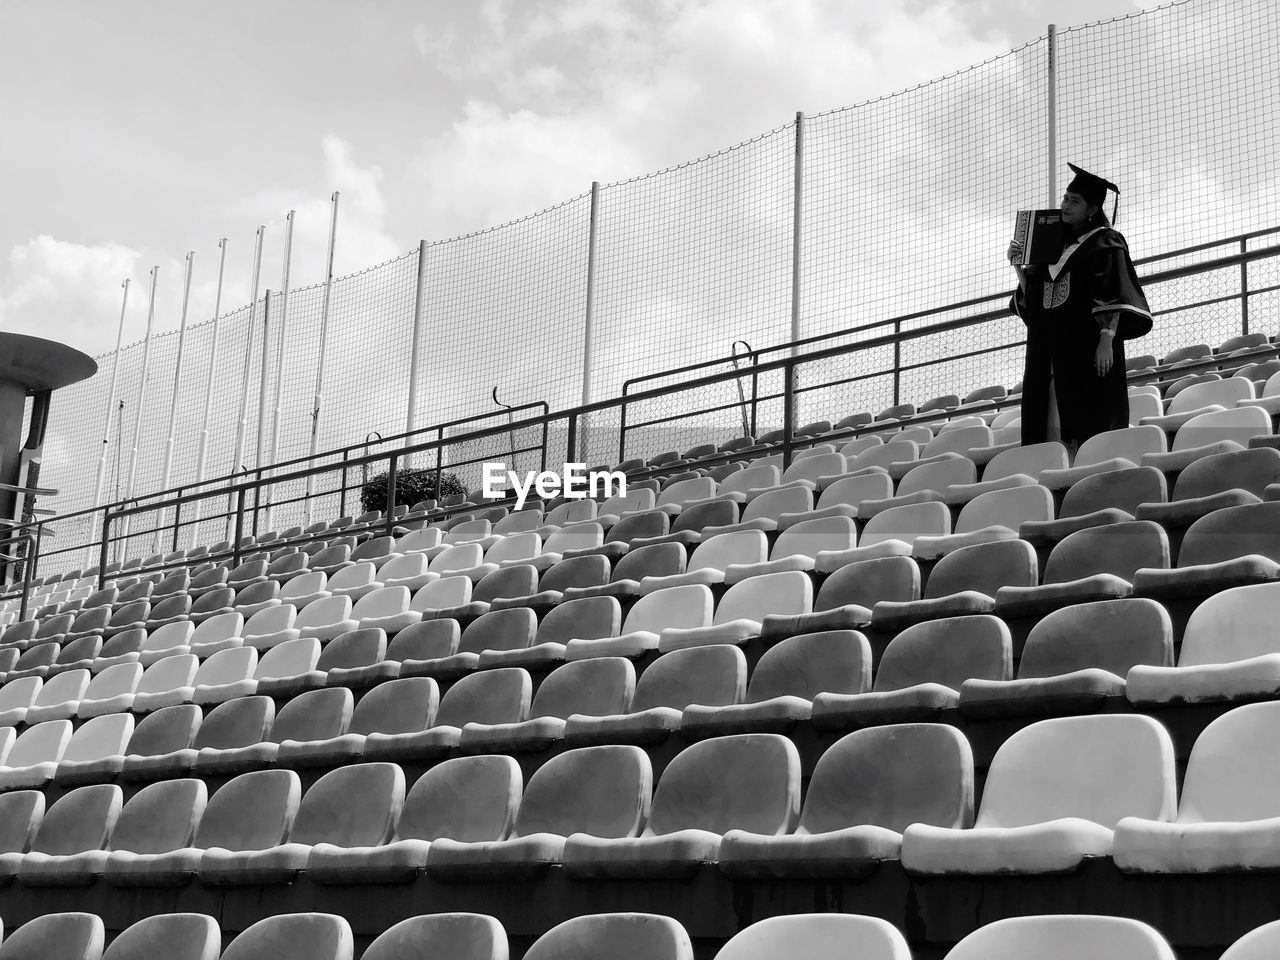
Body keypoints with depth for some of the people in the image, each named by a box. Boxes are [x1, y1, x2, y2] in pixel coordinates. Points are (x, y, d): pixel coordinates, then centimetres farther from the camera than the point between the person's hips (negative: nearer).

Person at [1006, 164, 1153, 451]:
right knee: (1051, 430, 1)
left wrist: (1107, 340, -21)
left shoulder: (1104, 242, 0)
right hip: (1049, 351, 7)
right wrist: (1018, 266, 5)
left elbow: (1113, 298, -10)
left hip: (1086, 350, -6)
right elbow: (1031, 300, 20)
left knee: (1088, 427, -10)